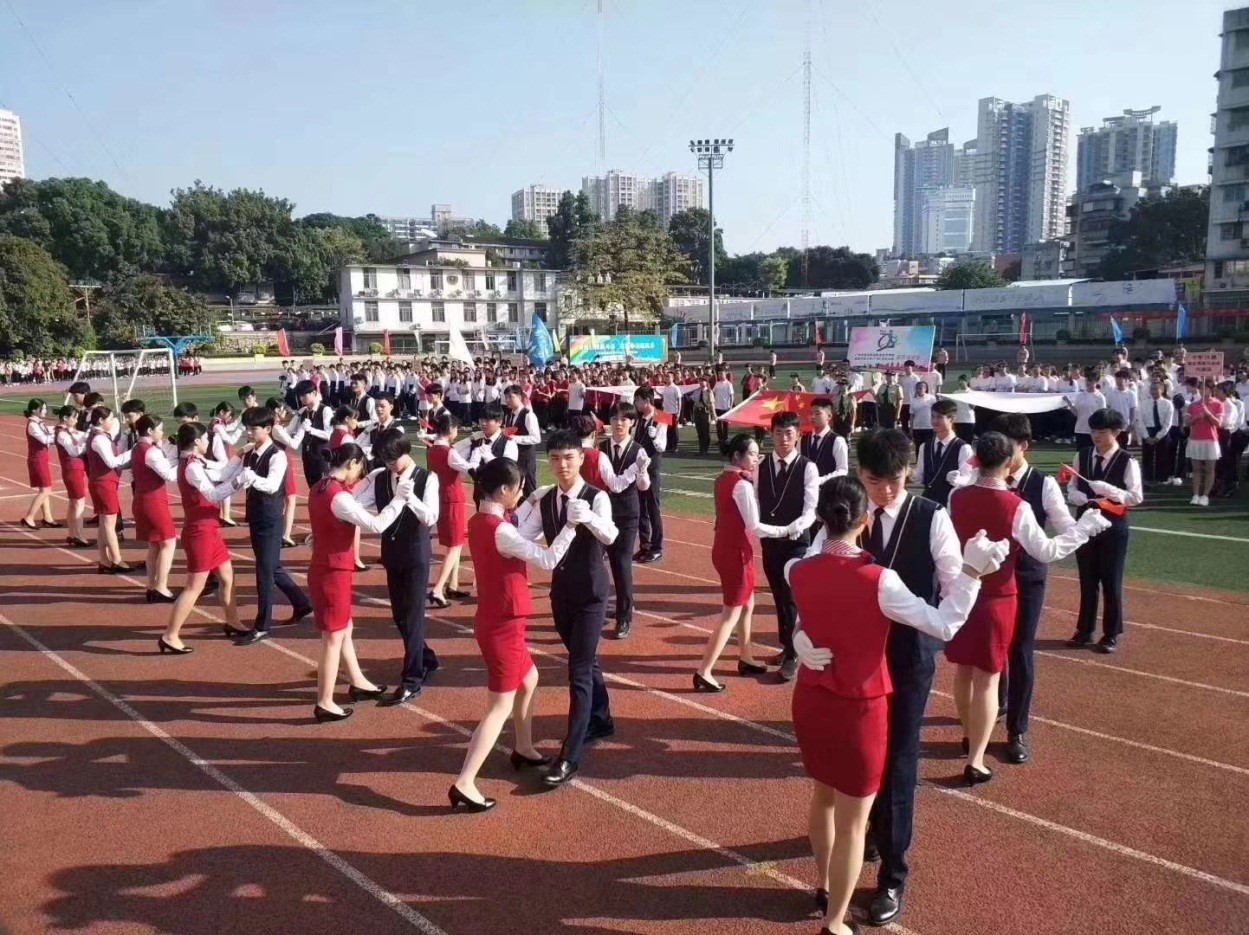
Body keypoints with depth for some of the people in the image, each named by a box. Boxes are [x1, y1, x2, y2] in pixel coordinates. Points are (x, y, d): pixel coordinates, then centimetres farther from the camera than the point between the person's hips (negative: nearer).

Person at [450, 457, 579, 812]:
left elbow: (521, 543, 15)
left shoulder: (478, 521, 4)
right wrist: (571, 525, -11)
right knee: (501, 706, -2)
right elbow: (548, 560, -20)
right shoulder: (500, 531, -24)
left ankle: (524, 750, 41)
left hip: (496, 620, 10)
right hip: (502, 625, -10)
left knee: (529, 679, 27)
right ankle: (464, 784, -1)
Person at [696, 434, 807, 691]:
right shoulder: (742, 484, -20)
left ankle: (745, 659, 35)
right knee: (731, 614, 0)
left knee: (747, 605, 22)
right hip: (736, 551, -9)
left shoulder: (723, 479, 6)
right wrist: (788, 530, -16)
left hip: (724, 547, 9)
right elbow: (754, 527, -23)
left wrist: (752, 478, 7)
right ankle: (703, 672, 2)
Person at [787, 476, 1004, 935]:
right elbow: (945, 626, -17)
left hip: (809, 701, 6)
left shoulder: (798, 572, -10)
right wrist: (972, 570, -14)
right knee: (852, 821, 11)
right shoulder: (879, 581, -24)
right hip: (859, 709, -5)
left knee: (822, 795, 28)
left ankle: (824, 885, 49)